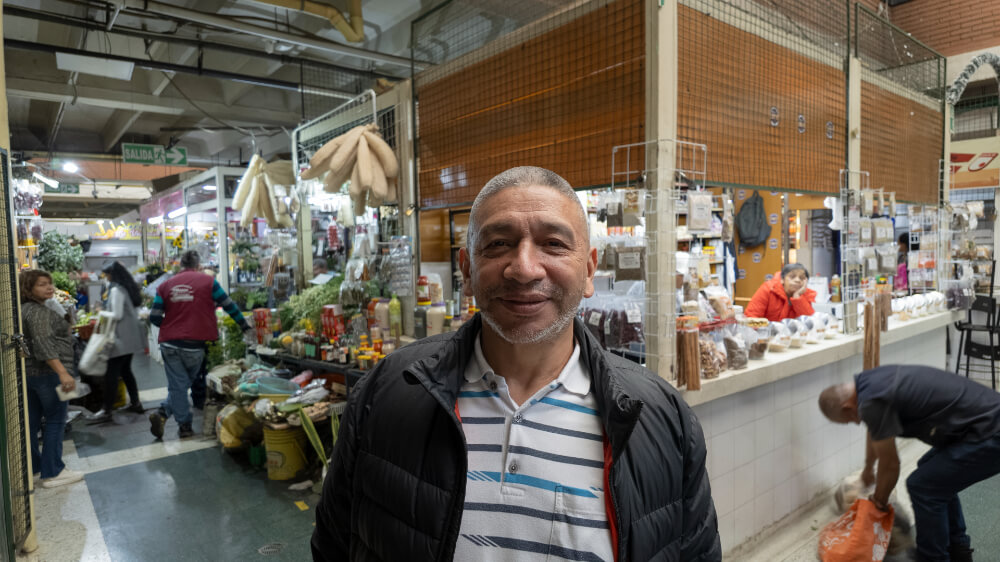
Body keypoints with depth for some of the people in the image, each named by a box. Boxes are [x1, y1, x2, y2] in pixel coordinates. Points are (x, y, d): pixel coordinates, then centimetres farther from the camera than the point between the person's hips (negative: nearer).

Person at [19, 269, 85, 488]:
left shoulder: (24, 309, 13)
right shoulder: (38, 311, -17)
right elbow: (43, 345, -28)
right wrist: (63, 373, -35)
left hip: (27, 372, 10)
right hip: (47, 372, -10)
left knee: (32, 421, 16)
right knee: (55, 421, -2)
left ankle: (31, 465, 27)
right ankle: (52, 473, 2)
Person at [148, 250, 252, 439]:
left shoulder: (165, 285, 6)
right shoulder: (208, 281, -1)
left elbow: (154, 317, 3)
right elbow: (229, 306, 2)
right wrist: (246, 327, 12)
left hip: (169, 343, 2)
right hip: (194, 344, -2)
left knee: (177, 386, 8)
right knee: (185, 383, 17)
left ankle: (185, 426, 6)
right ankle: (163, 413, 9)